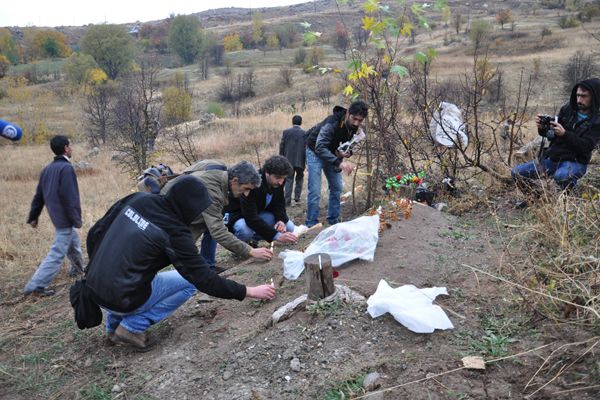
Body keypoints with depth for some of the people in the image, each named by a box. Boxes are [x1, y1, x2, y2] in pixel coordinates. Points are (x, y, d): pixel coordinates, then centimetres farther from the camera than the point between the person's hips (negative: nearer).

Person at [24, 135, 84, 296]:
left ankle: (78, 268, 44)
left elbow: (39, 195, 12)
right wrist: (76, 219, -15)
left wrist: (34, 216, 19)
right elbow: (70, 197, -22)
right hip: (65, 218, -9)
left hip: (56, 216, 9)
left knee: (73, 241, 28)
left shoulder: (48, 168, 8)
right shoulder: (66, 168, -19)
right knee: (57, 253, -4)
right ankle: (36, 285, -2)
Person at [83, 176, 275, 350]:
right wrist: (248, 292, -4)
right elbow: (204, 278, -12)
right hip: (120, 301, -7)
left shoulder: (137, 199, 0)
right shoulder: (174, 232, -16)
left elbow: (95, 233, 8)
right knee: (189, 281, 4)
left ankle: (114, 323, 24)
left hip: (92, 289, 7)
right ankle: (133, 326, 0)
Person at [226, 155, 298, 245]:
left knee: (289, 227, -11)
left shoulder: (278, 182, -15)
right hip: (237, 214, -7)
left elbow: (279, 204, -2)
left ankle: (252, 240, 8)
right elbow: (251, 219, -41)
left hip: (260, 212, 7)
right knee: (245, 230, -40)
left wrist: (281, 220, -25)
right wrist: (276, 236, -48)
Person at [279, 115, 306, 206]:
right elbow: (307, 148, -3)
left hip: (289, 160, 0)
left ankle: (288, 200, 0)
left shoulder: (286, 132, -2)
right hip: (300, 160, 0)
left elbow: (282, 146, -1)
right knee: (299, 178, 19)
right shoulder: (305, 133, -4)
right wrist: (307, 161, 5)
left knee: (289, 180, 5)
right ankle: (297, 196, 14)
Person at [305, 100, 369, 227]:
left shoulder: (355, 127, -13)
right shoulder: (332, 123, -36)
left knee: (337, 188, 8)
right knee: (315, 191, -13)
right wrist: (339, 163, -53)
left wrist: (347, 152, -19)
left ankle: (333, 220, 21)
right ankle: (311, 225, -3)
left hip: (332, 154, 7)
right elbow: (319, 148, -43)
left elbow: (348, 142, 5)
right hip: (315, 152, -7)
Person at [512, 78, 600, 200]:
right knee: (517, 172, -8)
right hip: (551, 158, 5)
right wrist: (542, 128, -14)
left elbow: (586, 146, -19)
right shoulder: (568, 109, 4)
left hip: (575, 162, -5)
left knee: (561, 176, -40)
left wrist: (564, 134, -31)